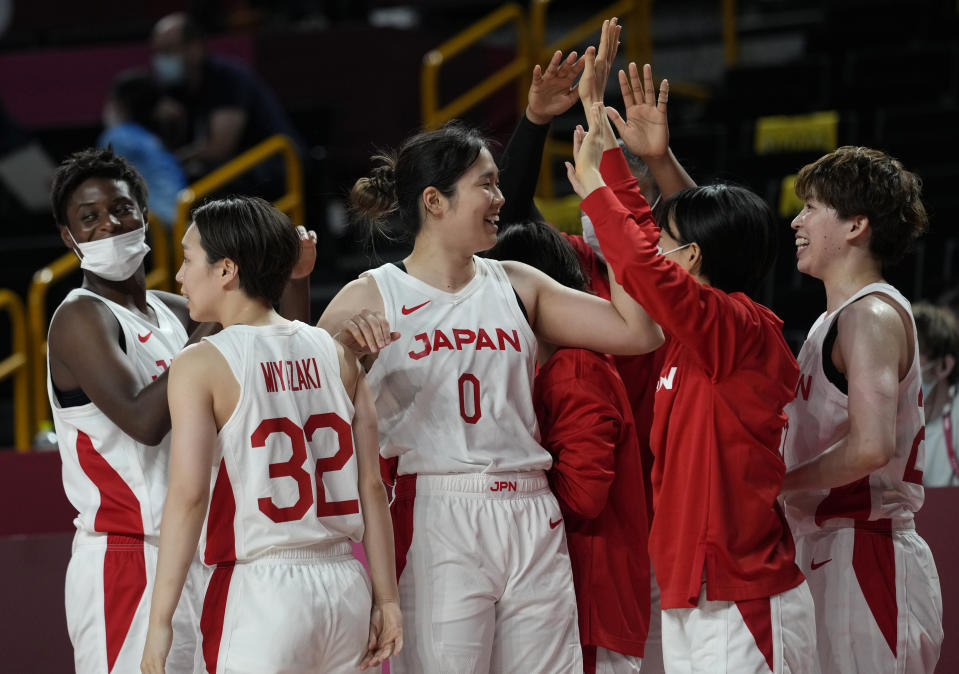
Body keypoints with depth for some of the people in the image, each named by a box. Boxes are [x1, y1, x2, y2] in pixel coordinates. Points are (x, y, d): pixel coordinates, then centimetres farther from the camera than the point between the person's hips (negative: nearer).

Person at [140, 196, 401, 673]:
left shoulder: (200, 365, -6)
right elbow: (370, 484, 6)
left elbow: (188, 495, -13)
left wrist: (160, 621, -11)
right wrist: (387, 599, 10)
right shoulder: (337, 353, 8)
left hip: (259, 589, -5)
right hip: (345, 584, 5)